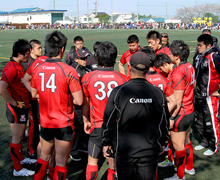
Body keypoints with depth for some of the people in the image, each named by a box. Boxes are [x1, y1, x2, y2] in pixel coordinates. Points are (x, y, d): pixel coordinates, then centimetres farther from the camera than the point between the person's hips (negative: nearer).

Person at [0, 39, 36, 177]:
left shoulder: (19, 66, 8)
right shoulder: (11, 68, -23)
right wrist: (15, 103, -22)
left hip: (23, 107, 9)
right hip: (16, 109, -9)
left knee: (21, 136, 23)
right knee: (17, 139, 2)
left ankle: (20, 158, 41)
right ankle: (17, 169, 15)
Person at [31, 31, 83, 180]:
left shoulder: (38, 69, -2)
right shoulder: (68, 71, -17)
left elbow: (34, 94, 13)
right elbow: (79, 101, -17)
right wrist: (67, 97, 2)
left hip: (45, 123, 5)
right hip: (64, 124, -5)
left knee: (44, 156, 24)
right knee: (61, 162, 8)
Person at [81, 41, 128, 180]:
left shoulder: (88, 78, -7)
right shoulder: (123, 79, -8)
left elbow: (85, 103, 3)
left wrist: (86, 121, 17)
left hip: (97, 127, 0)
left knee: (92, 161, 15)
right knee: (114, 163, 13)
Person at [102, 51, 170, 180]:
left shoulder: (118, 92, -11)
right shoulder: (158, 93, -4)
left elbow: (109, 121, -5)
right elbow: (165, 122, 6)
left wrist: (107, 143, 10)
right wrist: (162, 143, 21)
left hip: (125, 150, -1)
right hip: (150, 151, 2)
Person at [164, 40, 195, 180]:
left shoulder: (178, 73, -24)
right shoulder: (190, 68, 3)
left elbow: (177, 101, -23)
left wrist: (171, 118, -17)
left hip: (180, 114, -9)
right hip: (190, 111, 9)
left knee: (178, 146, 4)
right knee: (186, 141, 24)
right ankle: (190, 167, 40)